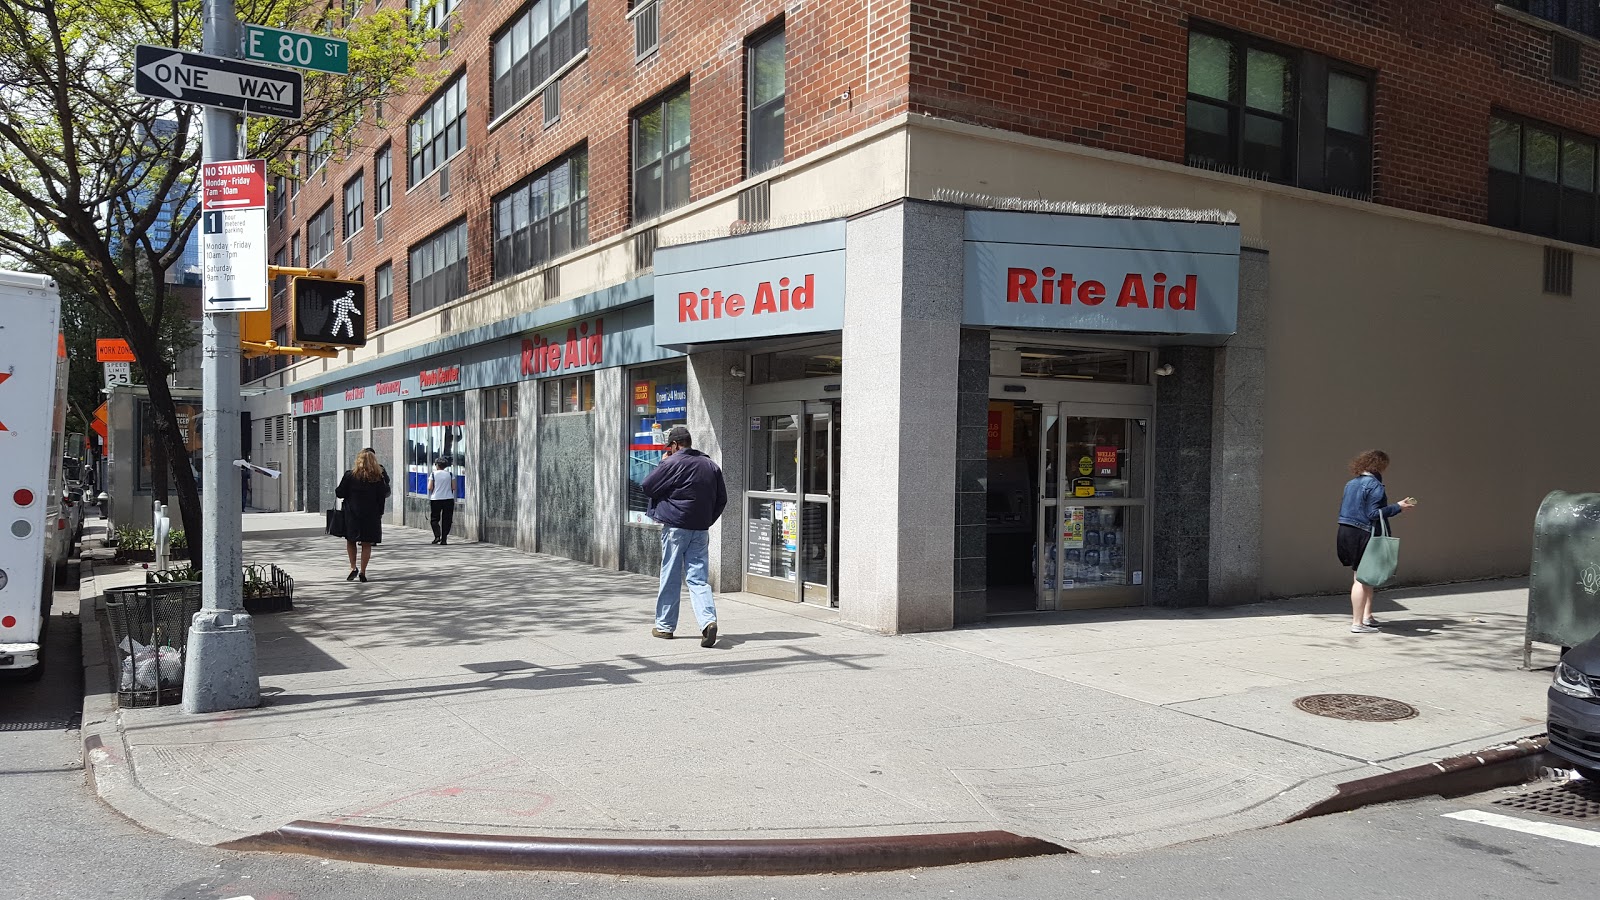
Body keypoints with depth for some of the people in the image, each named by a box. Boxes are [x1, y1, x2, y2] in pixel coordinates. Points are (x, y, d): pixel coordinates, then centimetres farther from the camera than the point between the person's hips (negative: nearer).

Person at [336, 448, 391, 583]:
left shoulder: (350, 475, -7)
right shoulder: (378, 477, -5)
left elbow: (339, 493, -2)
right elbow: (385, 494, -5)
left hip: (352, 514, -1)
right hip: (371, 515, 1)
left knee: (350, 540, 16)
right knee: (366, 544, 6)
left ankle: (353, 568, 4)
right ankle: (362, 572, 4)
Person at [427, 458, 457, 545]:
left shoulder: (433, 474, -3)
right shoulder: (450, 474, 2)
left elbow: (429, 487, -6)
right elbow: (454, 487, 1)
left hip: (436, 499, -1)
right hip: (449, 499, 1)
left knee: (434, 519, 9)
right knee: (446, 520, 6)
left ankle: (437, 536, -9)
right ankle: (444, 539, 4)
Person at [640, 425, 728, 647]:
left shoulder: (672, 464, -10)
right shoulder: (711, 466, 9)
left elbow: (646, 487, -2)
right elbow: (721, 499, 14)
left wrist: (662, 465, 8)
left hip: (675, 528, -4)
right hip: (701, 530, 4)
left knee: (670, 578, 7)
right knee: (697, 578, 3)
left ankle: (665, 626, 17)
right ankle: (708, 620, -17)